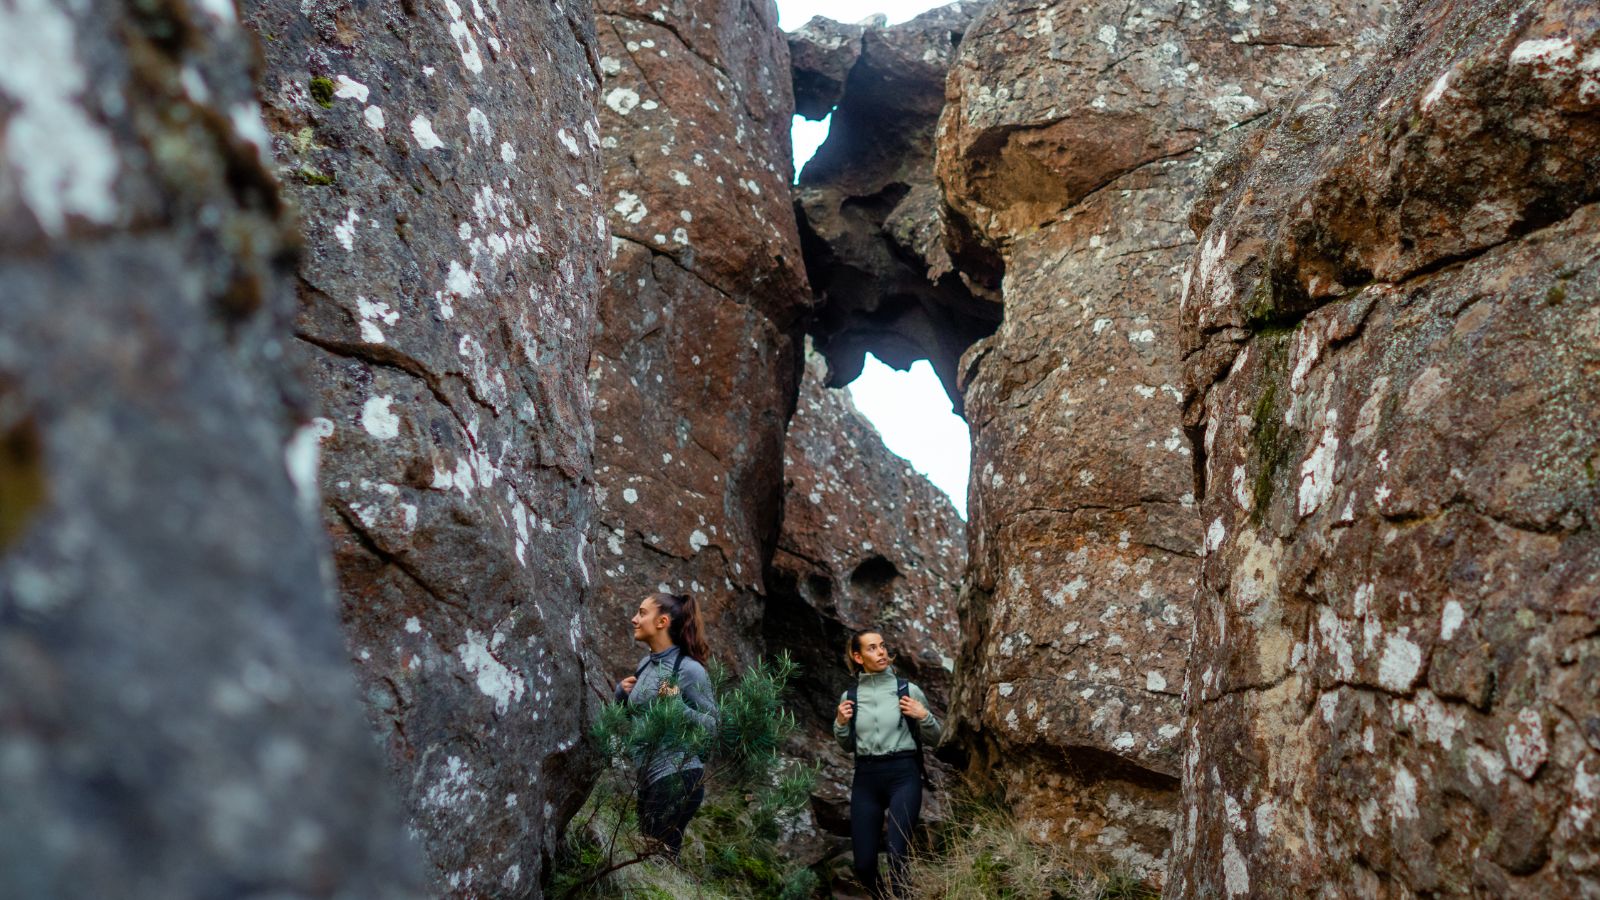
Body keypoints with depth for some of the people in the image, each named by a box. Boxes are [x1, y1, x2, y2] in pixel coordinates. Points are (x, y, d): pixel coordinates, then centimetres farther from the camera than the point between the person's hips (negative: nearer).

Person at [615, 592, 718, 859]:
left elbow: (712, 724, -13)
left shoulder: (689, 670, -14)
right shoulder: (645, 663, 10)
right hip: (648, 775, 9)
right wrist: (622, 690, 3)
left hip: (677, 777, -8)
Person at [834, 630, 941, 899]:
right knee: (864, 863, 2)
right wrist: (840, 724, -2)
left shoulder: (908, 690, 1)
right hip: (866, 778, 3)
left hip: (903, 775, -2)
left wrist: (924, 717, -11)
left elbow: (933, 739, 8)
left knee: (897, 855, -18)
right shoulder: (849, 696, 7)